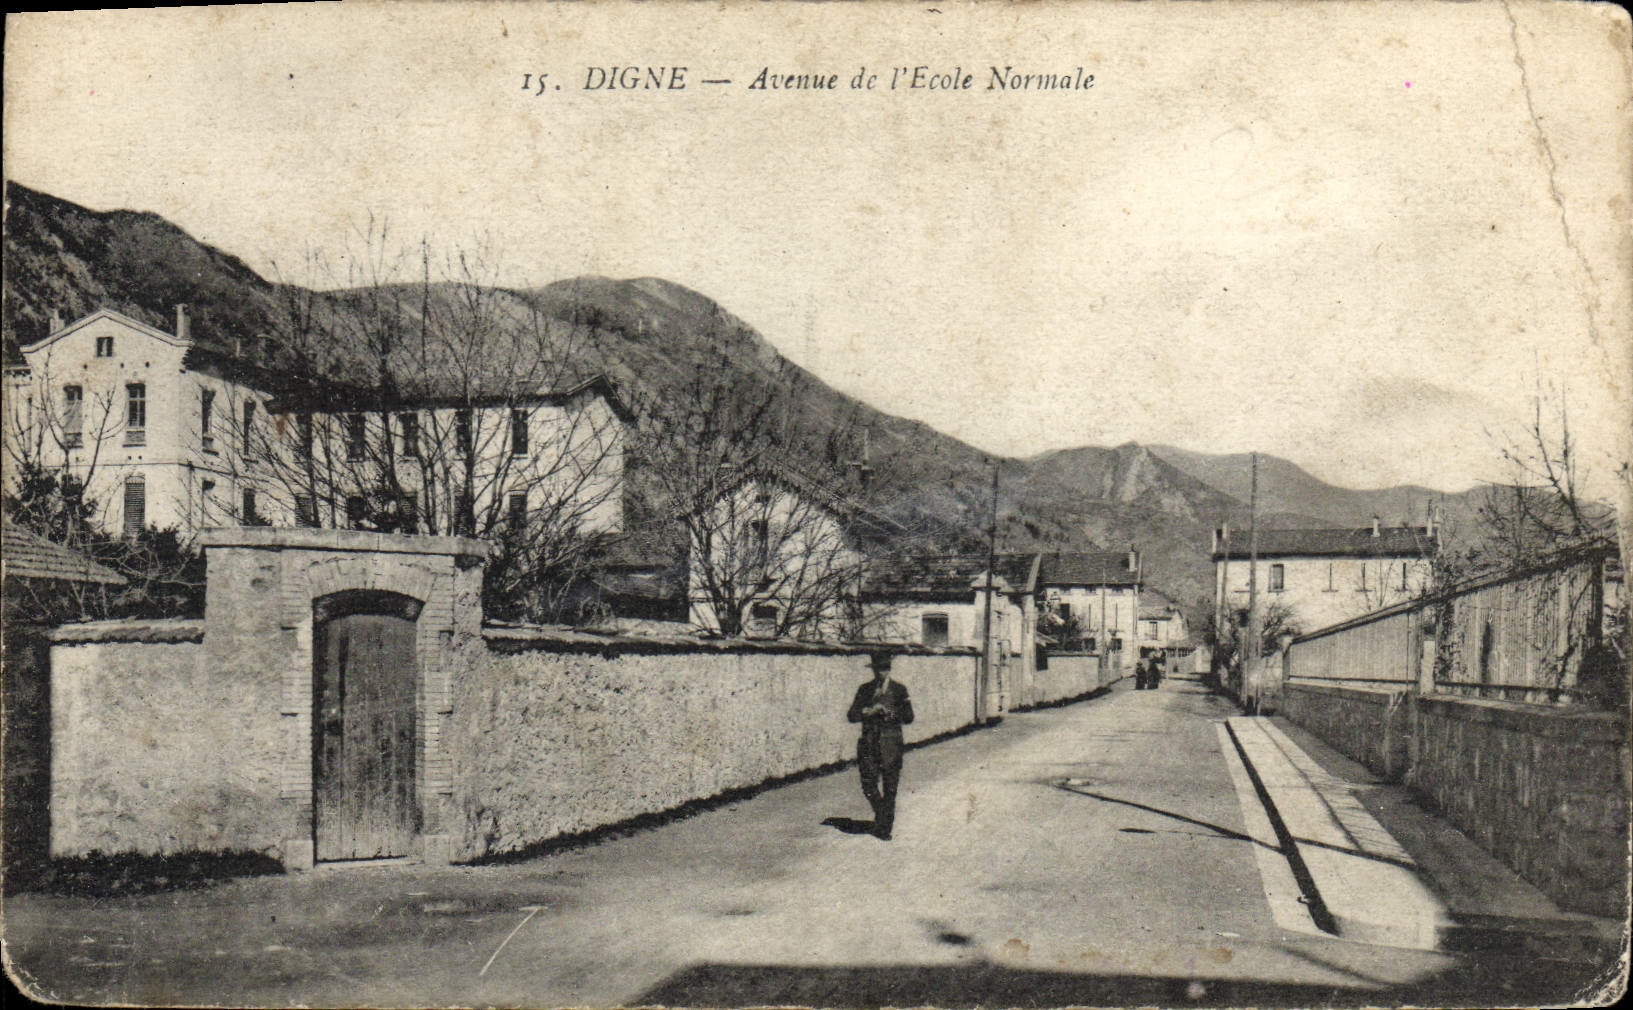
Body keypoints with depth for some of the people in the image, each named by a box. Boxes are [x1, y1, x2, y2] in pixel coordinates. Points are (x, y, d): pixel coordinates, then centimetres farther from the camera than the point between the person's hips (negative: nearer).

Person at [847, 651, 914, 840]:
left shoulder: (899, 689, 7)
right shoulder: (865, 689, 11)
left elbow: (909, 717, 5)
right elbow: (851, 715, 5)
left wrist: (890, 714, -12)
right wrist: (870, 711, -12)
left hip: (891, 743, -1)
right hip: (869, 743, 2)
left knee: (889, 787, -1)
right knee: (868, 785, -2)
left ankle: (885, 828, 8)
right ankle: (881, 813, 26)